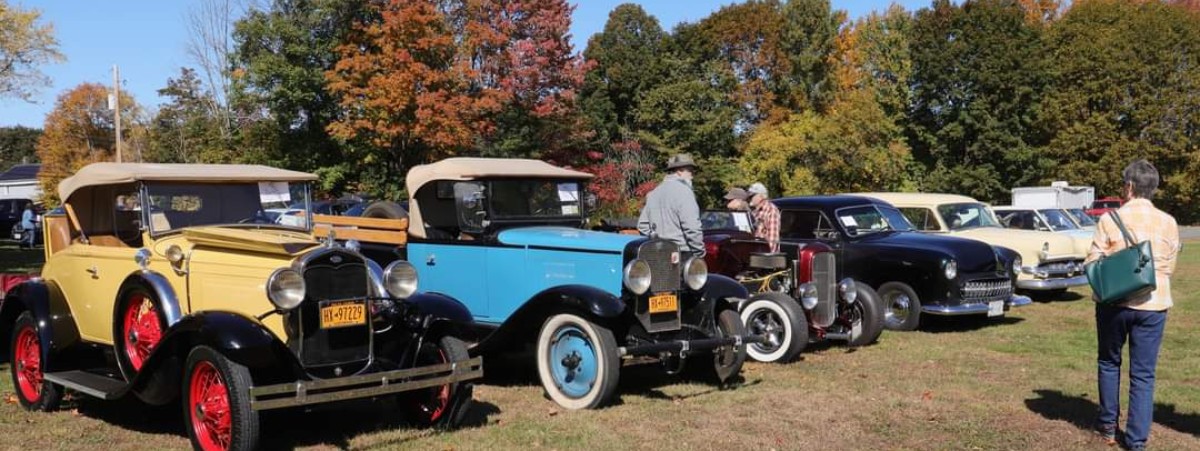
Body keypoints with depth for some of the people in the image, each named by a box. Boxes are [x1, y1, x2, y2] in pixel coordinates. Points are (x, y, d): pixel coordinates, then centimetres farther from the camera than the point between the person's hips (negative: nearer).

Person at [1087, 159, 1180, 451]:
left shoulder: (1110, 219, -9)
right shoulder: (1168, 223, 0)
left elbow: (1093, 263, -7)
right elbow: (1169, 267, 8)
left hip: (1115, 303, -1)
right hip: (1153, 305, 1)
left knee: (1109, 363, 19)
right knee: (1143, 375, 6)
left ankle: (1108, 426, 27)